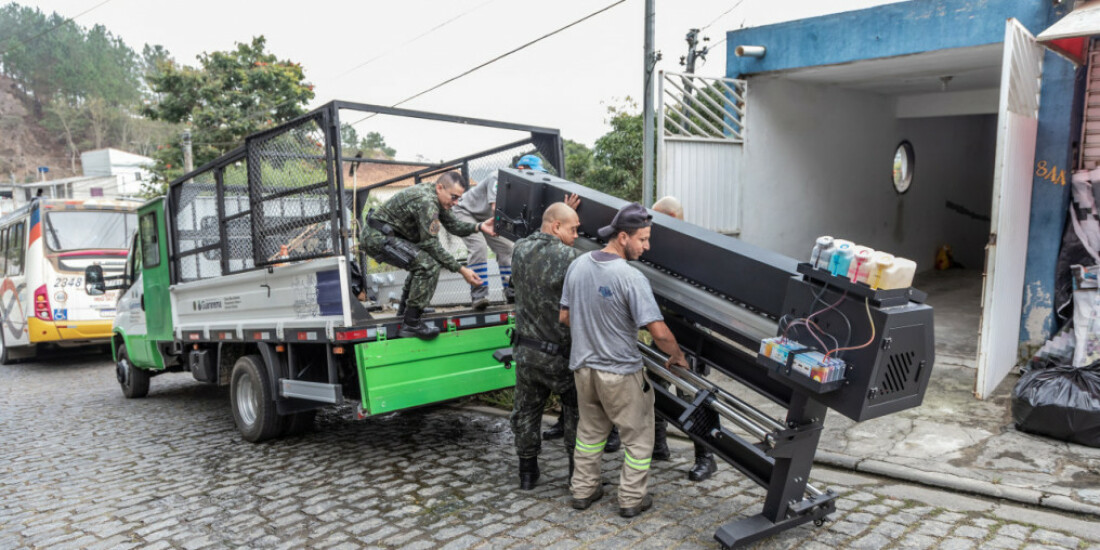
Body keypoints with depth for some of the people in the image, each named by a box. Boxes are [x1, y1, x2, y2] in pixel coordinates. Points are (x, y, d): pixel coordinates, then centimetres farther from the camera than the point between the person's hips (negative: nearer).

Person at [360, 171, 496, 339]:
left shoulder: (437, 197, 6)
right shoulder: (427, 201, -23)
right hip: (377, 237, -11)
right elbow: (432, 245, -23)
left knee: (423, 260, 23)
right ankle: (410, 324, -17)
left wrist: (479, 227, -9)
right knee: (430, 265, -20)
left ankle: (407, 305, 32)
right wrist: (461, 269, -21)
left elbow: (454, 225, 8)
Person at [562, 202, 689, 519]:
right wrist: (678, 357, -6)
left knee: (589, 431, 24)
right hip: (621, 374, -6)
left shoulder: (578, 265, -3)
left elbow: (564, 317, 7)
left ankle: (583, 491, 34)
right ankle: (631, 500, 23)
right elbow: (659, 333, -25)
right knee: (638, 436, 14)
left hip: (583, 366, 6)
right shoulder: (631, 278, -24)